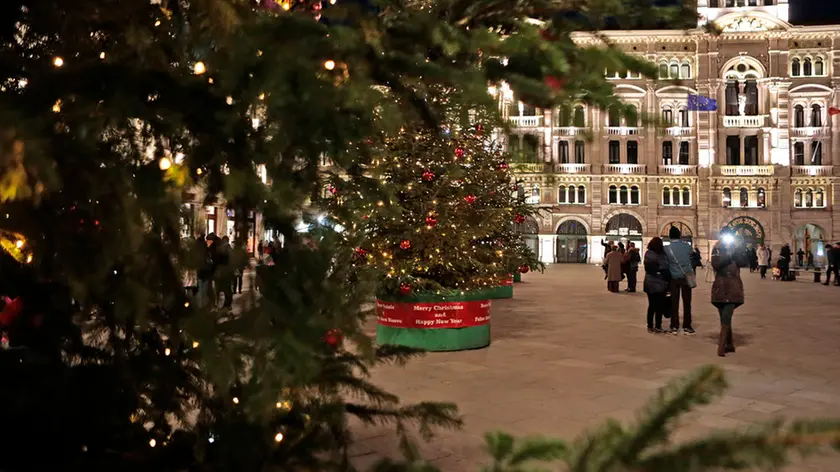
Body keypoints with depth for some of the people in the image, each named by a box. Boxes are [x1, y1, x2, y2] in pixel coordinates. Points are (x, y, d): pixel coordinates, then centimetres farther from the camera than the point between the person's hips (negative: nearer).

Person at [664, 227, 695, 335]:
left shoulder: (667, 249, -7)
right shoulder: (687, 246, -6)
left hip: (674, 278, 0)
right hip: (686, 277, 0)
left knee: (674, 303, 5)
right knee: (687, 302, 5)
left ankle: (674, 327, 5)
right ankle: (687, 326, 6)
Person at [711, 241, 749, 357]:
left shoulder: (736, 250, 8)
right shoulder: (717, 250, 5)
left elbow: (744, 262, -9)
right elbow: (716, 264, -13)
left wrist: (735, 251, -14)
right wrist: (728, 254, -16)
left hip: (733, 289, -1)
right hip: (720, 289, 1)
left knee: (726, 318, -12)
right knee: (725, 318, 9)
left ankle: (721, 346, -14)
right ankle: (729, 344, 21)